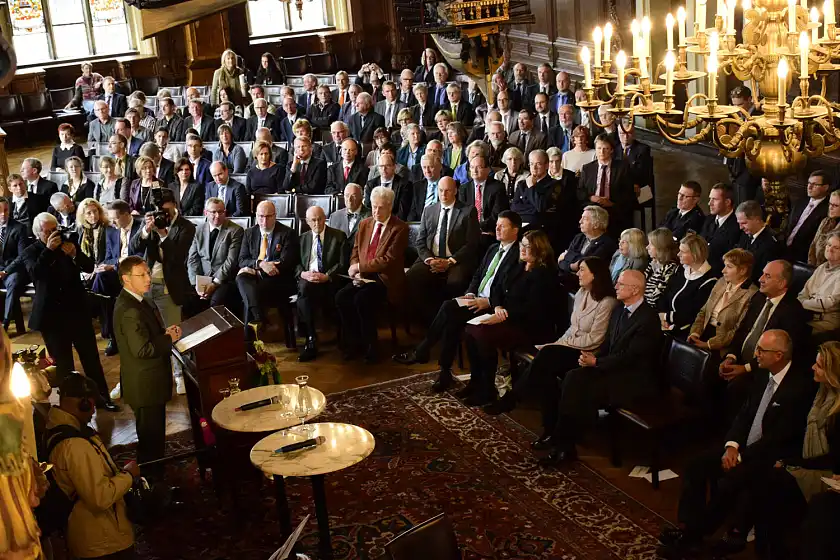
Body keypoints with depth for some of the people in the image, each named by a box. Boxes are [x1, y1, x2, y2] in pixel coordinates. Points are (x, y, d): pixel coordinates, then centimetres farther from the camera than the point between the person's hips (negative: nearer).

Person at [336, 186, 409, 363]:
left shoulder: (399, 228, -7)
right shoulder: (364, 224, 15)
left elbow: (388, 260, -15)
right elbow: (355, 252, 16)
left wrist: (359, 267, -14)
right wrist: (356, 273, -5)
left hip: (386, 280, -6)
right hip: (363, 277, 6)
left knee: (361, 299, -31)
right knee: (341, 297, -21)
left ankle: (370, 346, -14)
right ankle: (353, 342, -5)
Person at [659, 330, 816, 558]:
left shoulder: (800, 387, -19)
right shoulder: (762, 376, 6)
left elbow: (779, 436, -20)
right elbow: (744, 414, 10)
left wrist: (742, 457, -18)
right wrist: (731, 446, -7)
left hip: (769, 457, -8)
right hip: (743, 446, 8)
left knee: (727, 484, -28)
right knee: (695, 467, -8)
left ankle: (692, 536, -11)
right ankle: (688, 531, -9)